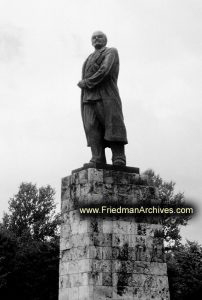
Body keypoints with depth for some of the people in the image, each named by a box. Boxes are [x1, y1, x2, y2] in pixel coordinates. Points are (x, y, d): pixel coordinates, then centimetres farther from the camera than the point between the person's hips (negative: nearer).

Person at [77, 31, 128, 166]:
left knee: (113, 128, -12)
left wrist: (87, 82, -2)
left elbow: (104, 71, -4)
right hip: (89, 99, 5)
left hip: (107, 96, -5)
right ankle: (97, 161, -17)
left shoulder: (111, 52, 13)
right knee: (92, 129, -10)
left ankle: (119, 163, -18)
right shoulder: (89, 59, 32)